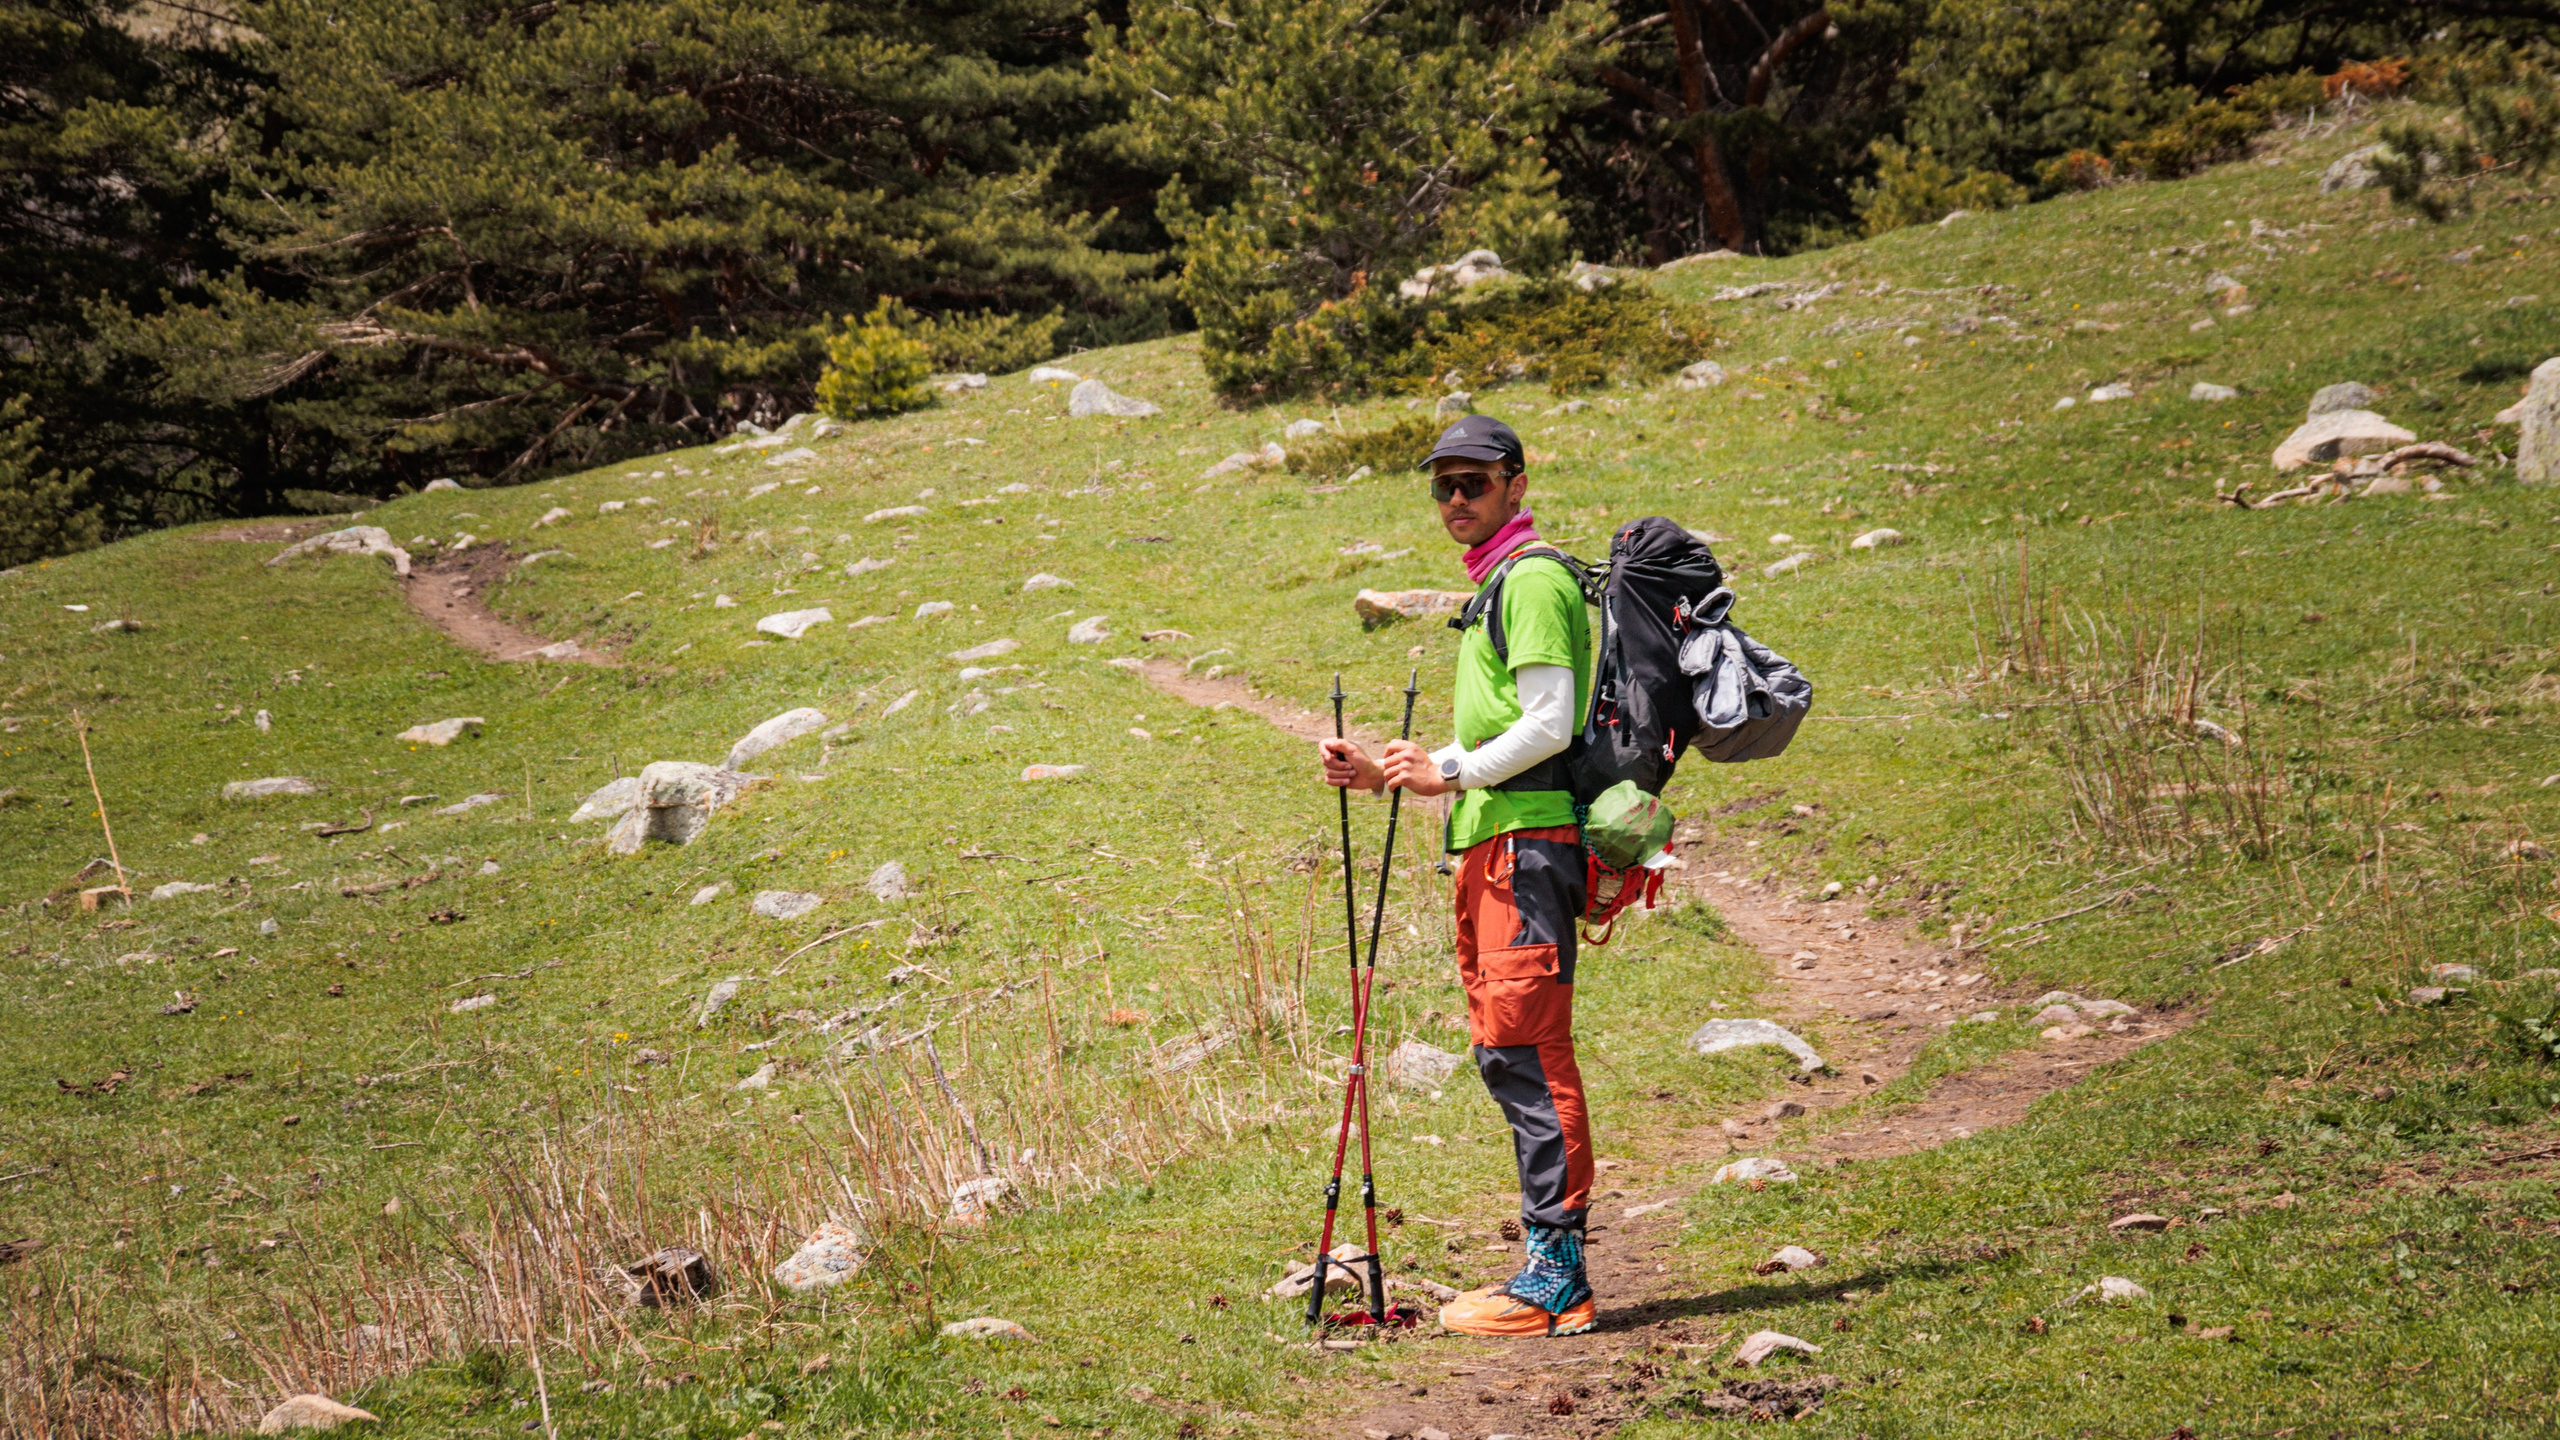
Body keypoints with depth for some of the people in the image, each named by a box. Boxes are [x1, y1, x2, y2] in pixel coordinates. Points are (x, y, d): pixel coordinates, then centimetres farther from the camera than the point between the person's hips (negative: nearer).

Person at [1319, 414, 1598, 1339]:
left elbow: (1549, 726, -16)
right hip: (1492, 846, 10)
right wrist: (1385, 776, 19)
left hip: (1527, 845, -10)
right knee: (1506, 1053, 9)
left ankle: (1554, 1279, -11)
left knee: (1524, 1049, -12)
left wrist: (1450, 773, -14)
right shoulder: (1496, 585, 25)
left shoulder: (1534, 578, -6)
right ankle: (1554, 1272, 13)